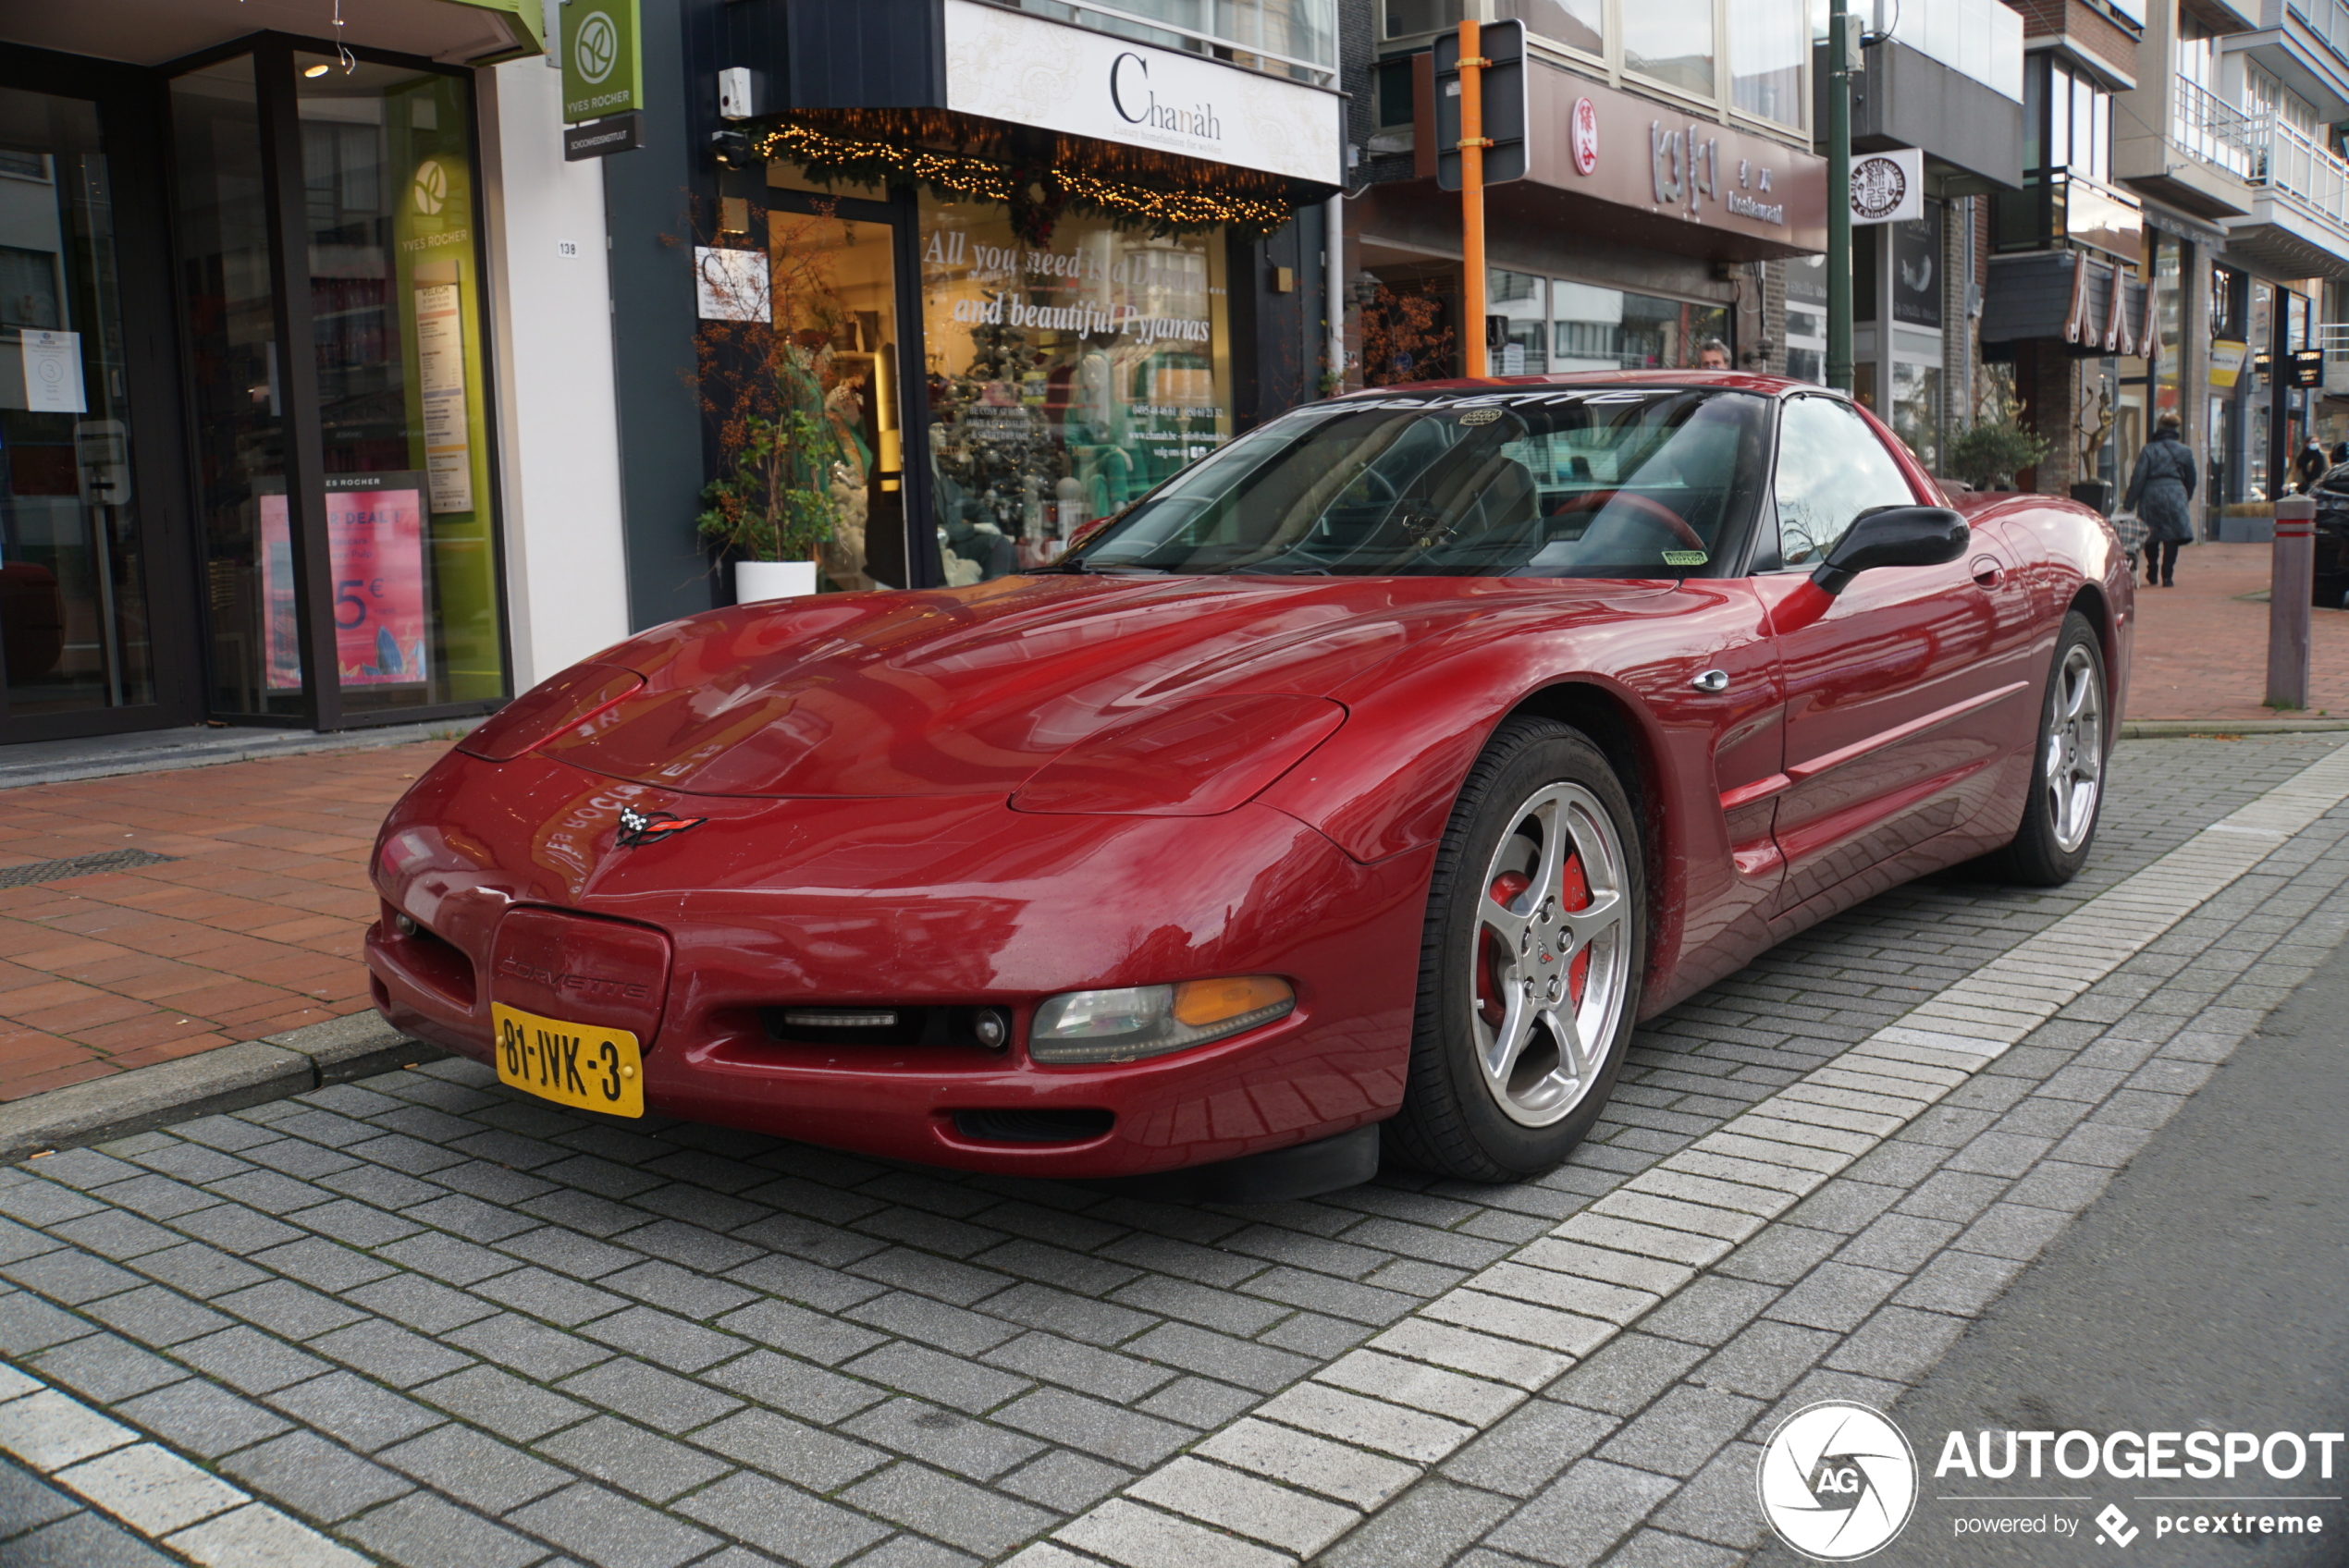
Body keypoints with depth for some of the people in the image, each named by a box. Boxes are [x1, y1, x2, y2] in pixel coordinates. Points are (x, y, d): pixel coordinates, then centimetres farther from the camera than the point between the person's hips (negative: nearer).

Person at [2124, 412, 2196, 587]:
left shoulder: (2149, 450, -1)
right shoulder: (2185, 451, 8)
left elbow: (2138, 479, -6)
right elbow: (2191, 479, 15)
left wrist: (2129, 504, -5)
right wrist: (2186, 498, 30)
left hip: (2151, 496, -1)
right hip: (2175, 495, 1)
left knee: (2152, 538, 12)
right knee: (2171, 537, 1)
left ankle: (2152, 575, 20)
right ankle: (2167, 577, -6)